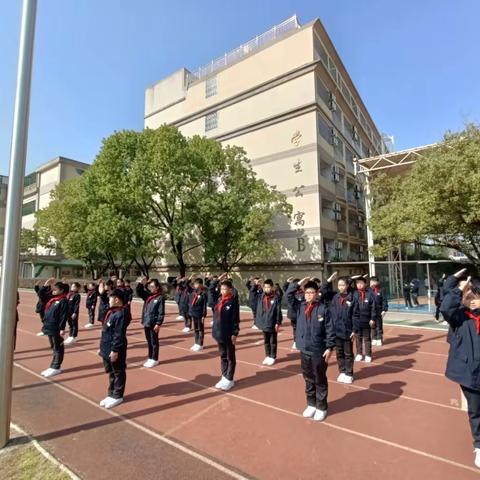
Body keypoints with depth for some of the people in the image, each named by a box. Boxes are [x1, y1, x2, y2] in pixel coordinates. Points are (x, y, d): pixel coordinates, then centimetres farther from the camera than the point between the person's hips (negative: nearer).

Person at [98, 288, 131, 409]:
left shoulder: (121, 314, -22)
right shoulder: (112, 312, 9)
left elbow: (119, 335, -23)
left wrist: (115, 350, -21)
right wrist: (102, 347, 18)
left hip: (115, 350, -9)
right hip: (107, 349, 9)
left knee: (118, 373, 7)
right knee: (111, 372, 20)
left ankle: (117, 396, 21)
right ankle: (111, 394, 33)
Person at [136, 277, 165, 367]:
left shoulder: (160, 297, -12)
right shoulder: (147, 295, 6)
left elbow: (161, 313, -14)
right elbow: (138, 292, 9)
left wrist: (158, 324, -17)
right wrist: (141, 284, -8)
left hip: (153, 324, -6)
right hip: (146, 322, 7)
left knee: (154, 342, 6)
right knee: (149, 342, 17)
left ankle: (154, 360, 18)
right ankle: (150, 358, 29)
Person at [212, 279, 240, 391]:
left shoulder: (233, 301, -13)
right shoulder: (219, 300, 5)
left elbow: (236, 319, -14)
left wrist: (235, 333, -15)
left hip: (229, 334, -6)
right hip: (219, 332, 6)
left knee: (230, 357, 9)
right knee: (222, 356, 17)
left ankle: (229, 379, 20)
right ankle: (224, 377, 30)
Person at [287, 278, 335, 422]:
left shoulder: (323, 309, -11)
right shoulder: (300, 306, -1)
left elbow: (330, 330, -9)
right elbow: (289, 294, -6)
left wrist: (330, 348, -10)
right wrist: (299, 284, -11)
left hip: (319, 351, -4)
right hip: (304, 350, 4)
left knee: (320, 380, 12)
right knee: (308, 379, 18)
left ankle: (322, 408, 28)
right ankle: (311, 404, 35)